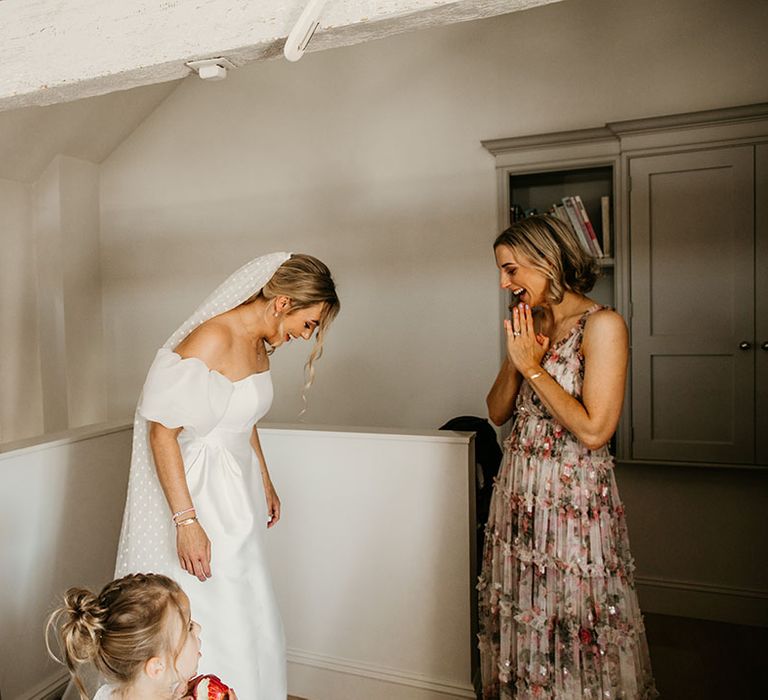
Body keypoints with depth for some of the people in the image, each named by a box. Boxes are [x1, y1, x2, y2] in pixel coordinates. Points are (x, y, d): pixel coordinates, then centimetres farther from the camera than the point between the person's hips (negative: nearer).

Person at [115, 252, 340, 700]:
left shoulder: (261, 344, 5)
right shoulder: (211, 340, -22)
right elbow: (162, 430, -22)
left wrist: (265, 484, 25)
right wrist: (186, 520, -23)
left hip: (238, 495, 9)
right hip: (198, 495, -8)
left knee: (249, 622, 19)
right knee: (209, 623, 4)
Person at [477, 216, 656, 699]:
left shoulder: (602, 325, -13)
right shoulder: (530, 324, 8)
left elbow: (594, 431, -20)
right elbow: (498, 413, 9)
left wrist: (533, 366, -16)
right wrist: (515, 359, -6)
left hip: (575, 496, -6)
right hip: (520, 490, 7)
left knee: (576, 623, 8)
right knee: (522, 619, 17)